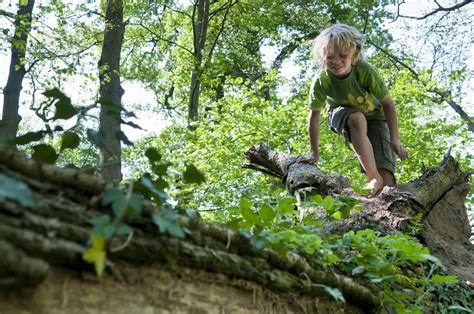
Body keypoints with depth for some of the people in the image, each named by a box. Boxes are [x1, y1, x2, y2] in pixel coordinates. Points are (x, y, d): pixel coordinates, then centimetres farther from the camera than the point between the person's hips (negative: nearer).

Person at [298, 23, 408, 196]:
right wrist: (315, 153, -11)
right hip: (342, 114, 0)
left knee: (385, 169, -21)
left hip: (373, 115, 0)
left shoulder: (366, 71, -32)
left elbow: (388, 103, -20)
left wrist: (395, 139, -23)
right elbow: (314, 116, -16)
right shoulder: (321, 80, -29)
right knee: (357, 119, -38)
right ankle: (374, 178, -36)